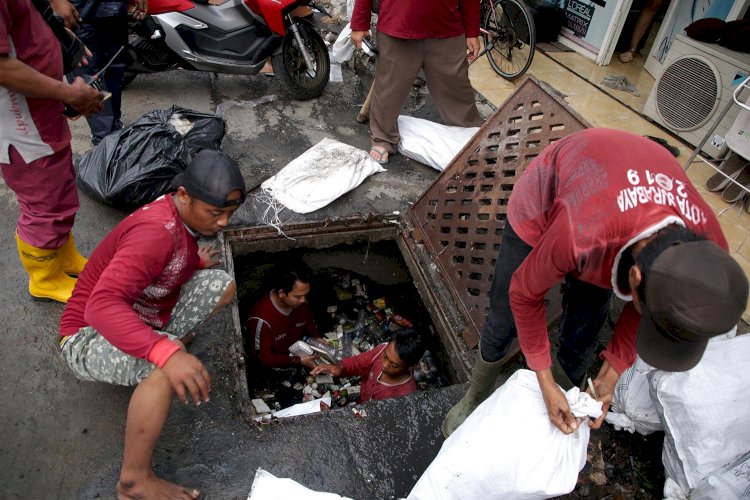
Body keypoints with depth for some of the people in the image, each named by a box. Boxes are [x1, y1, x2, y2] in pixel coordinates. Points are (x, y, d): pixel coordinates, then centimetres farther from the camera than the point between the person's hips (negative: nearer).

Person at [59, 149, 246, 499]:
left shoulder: (184, 218, -3)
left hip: (141, 320, 8)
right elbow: (101, 305, -42)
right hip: (89, 336, -8)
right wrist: (167, 352, -53)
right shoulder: (157, 230, -31)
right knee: (168, 366, -38)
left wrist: (196, 262, -5)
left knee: (221, 285, -2)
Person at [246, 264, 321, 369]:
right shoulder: (262, 319, -33)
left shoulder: (300, 302, -16)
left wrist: (318, 340, -12)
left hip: (297, 351, 6)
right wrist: (299, 361, -28)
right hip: (274, 364, -5)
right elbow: (264, 358, -22)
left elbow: (310, 322, 6)